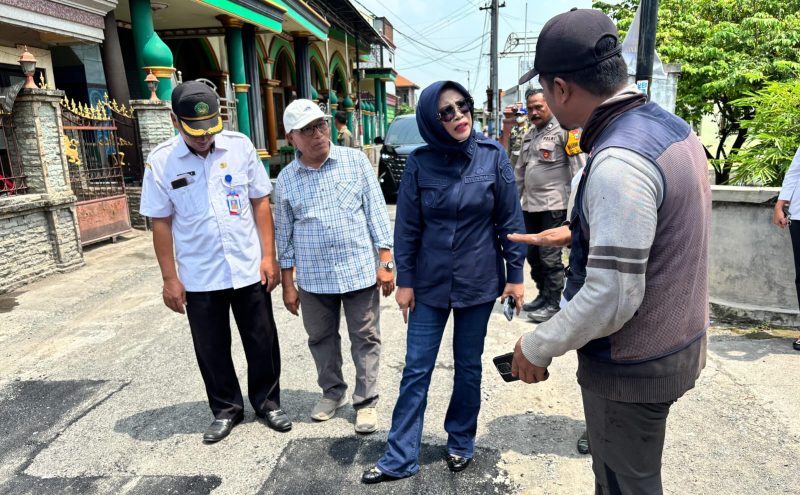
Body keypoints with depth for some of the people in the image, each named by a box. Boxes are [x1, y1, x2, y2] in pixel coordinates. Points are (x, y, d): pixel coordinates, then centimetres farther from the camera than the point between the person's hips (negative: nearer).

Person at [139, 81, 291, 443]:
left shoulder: (240, 146, -5)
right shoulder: (161, 162, -6)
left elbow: (260, 202, 0)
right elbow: (161, 223, -1)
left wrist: (268, 256, -3)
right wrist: (169, 278, -1)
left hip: (249, 269, 1)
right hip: (199, 277, 0)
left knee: (262, 342, 12)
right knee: (211, 349, 13)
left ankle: (267, 402, 33)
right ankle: (226, 409, 34)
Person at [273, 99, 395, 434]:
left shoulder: (355, 161, -3)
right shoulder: (286, 179, 1)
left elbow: (376, 212, -2)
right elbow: (284, 235, 7)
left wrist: (385, 262, -6)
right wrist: (287, 284, 6)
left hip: (360, 270, -2)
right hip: (314, 277, 2)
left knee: (365, 339, 8)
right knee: (321, 338, 17)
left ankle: (366, 401, 24)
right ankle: (332, 391, 39)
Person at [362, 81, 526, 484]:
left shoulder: (493, 156, -6)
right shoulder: (420, 162, -6)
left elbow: (510, 219, -2)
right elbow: (407, 226, -2)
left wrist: (515, 274, -2)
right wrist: (405, 280, -2)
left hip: (479, 281, 0)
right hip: (430, 282, 0)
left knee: (468, 366, 14)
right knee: (416, 369, 6)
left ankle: (461, 443, 35)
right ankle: (400, 458, 20)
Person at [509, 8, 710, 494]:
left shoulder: (619, 161, -29)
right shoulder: (672, 126, 1)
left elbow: (611, 298, -29)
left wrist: (536, 347, -16)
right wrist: (576, 233, 18)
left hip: (634, 367, -9)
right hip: (678, 344, 9)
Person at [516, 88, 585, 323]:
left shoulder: (564, 129, -7)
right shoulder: (530, 135, 17)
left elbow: (579, 166, -11)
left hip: (554, 205, -8)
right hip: (530, 205, 8)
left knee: (550, 257, -2)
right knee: (532, 254, 13)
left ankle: (553, 304, 10)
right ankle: (543, 295, 29)